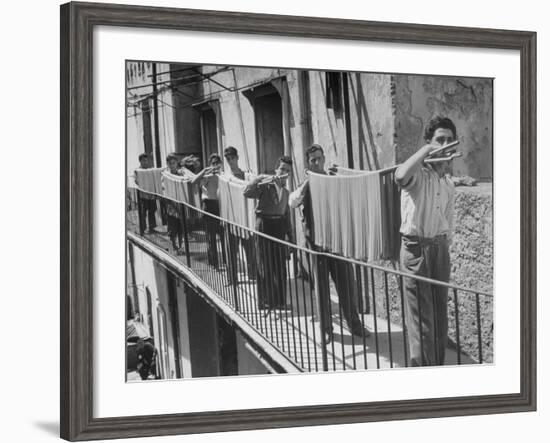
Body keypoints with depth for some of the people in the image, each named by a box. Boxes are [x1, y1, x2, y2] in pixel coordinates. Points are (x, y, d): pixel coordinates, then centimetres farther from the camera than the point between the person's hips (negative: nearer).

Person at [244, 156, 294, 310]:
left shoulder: (285, 191, 14)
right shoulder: (265, 186, -7)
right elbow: (247, 193, -23)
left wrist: (289, 234, 16)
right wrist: (260, 178, -30)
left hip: (280, 227, 6)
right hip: (265, 225, -6)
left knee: (280, 266, 9)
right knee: (265, 267, -1)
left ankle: (280, 302, 19)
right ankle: (265, 303, 7)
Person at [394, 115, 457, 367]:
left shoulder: (448, 181, 13)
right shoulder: (417, 172, -9)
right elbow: (401, 176, -36)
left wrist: (445, 248, 18)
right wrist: (427, 150, -29)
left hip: (440, 246, 7)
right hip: (416, 246, -7)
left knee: (440, 313, 11)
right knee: (421, 316, -4)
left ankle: (439, 365, 21)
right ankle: (422, 366, 2)